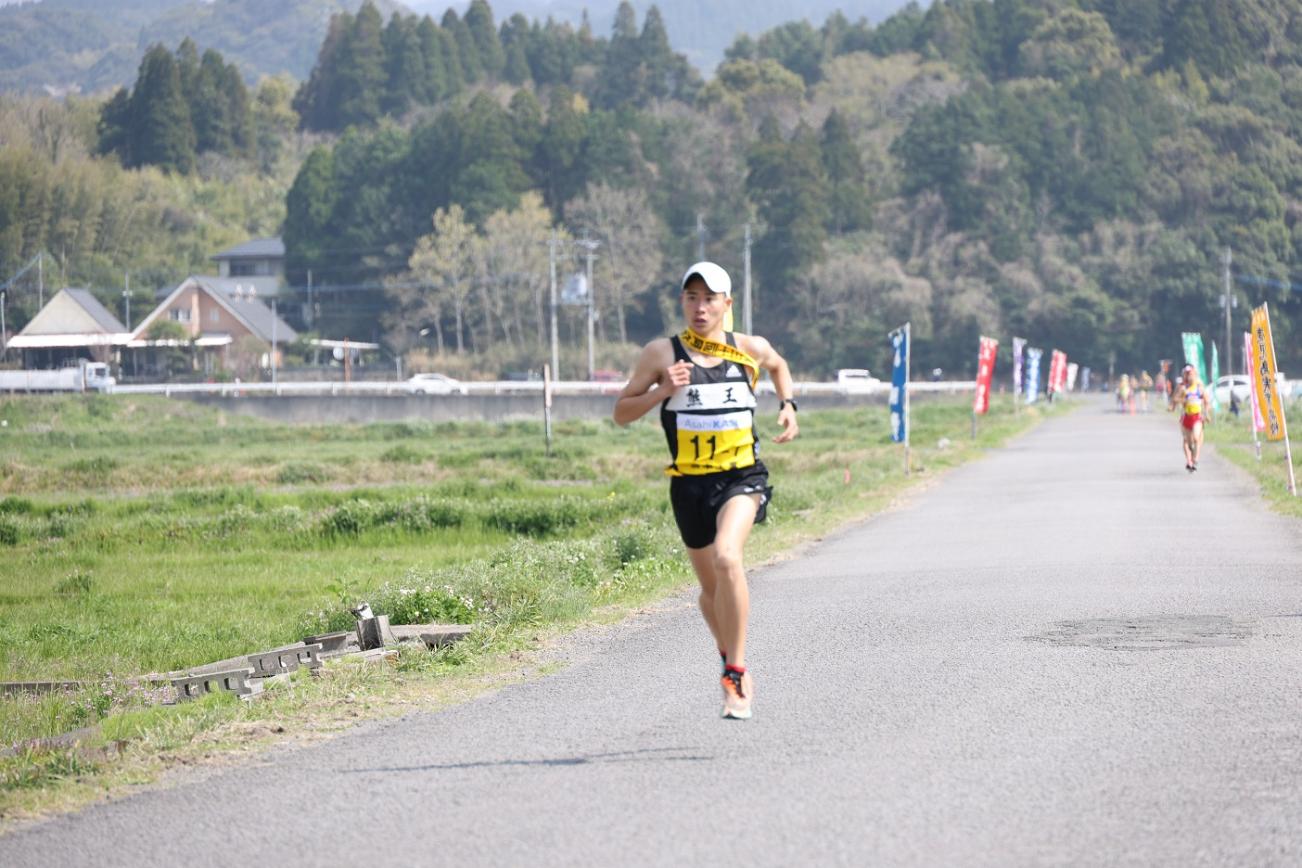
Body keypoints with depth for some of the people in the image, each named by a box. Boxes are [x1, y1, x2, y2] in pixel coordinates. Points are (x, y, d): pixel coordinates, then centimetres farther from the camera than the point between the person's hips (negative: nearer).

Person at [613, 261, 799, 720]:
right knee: (711, 587, 14)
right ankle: (729, 658, 44)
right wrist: (660, 392, -15)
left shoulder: (752, 349, 3)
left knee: (726, 557, -29)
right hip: (690, 484, 2)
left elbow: (779, 366, 28)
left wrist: (787, 405, 11)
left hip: (742, 477, -2)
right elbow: (621, 412, 2)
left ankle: (736, 673, -21)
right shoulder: (663, 353, -1)